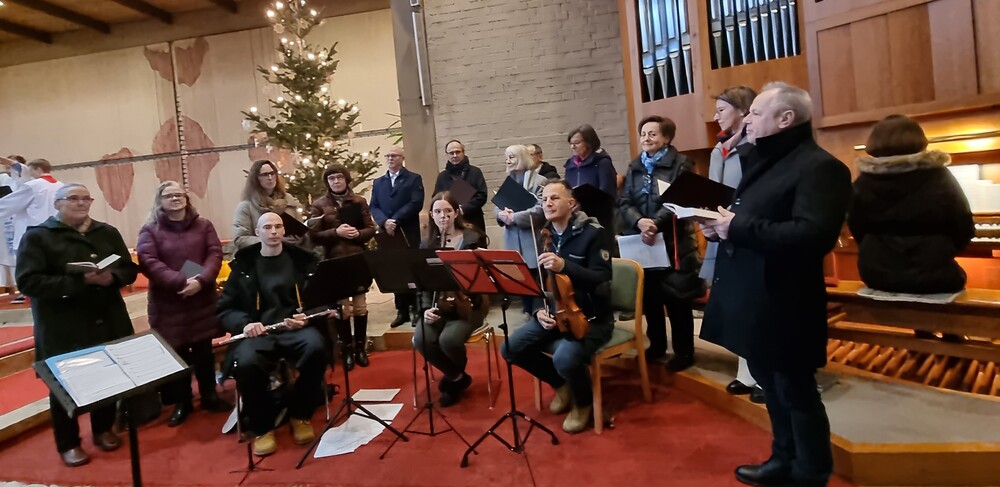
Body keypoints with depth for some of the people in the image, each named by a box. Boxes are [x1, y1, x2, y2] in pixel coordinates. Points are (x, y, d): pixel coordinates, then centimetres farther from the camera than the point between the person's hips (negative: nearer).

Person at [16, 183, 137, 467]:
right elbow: (28, 282, -15)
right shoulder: (37, 236, -5)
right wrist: (80, 282, -25)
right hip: (63, 328, -3)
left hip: (108, 321, 4)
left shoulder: (108, 233, 8)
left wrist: (111, 277, -17)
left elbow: (129, 270, 6)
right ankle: (68, 443, 25)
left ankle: (103, 430, 33)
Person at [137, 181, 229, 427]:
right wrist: (181, 282, -23)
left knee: (204, 350, 10)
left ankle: (209, 395, 25)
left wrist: (201, 280, -20)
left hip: (202, 300, 2)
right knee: (177, 354, 6)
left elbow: (215, 254, -3)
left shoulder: (203, 225, 8)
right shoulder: (149, 231, 1)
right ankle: (182, 402, 21)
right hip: (168, 304, -1)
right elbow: (149, 263, -12)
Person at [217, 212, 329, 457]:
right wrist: (244, 323, -11)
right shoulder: (243, 265, 12)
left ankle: (300, 415, -7)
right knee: (245, 363, -33)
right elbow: (224, 309, 10)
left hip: (296, 328, 0)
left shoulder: (302, 260, 12)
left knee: (316, 347, -33)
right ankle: (262, 426, -6)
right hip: (258, 332, 0)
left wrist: (306, 317, -14)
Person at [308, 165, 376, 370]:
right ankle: (347, 349, 17)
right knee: (340, 306, 4)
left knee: (360, 304, 8)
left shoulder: (359, 201, 5)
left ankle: (361, 347, 22)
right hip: (334, 261, -1)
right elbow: (313, 235, -4)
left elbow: (371, 229, 4)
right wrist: (336, 232, -17)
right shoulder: (319, 205, 1)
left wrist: (358, 233, -15)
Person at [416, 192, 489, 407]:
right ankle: (456, 377, 5)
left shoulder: (472, 238, -3)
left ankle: (456, 373, 9)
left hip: (468, 303, -3)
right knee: (420, 340, -24)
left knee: (448, 339, -30)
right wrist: (426, 308, -10)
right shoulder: (427, 245, 8)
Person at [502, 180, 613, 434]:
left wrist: (564, 266, -36)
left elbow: (602, 279, -21)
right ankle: (562, 384, 16)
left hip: (592, 317, -6)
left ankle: (584, 402, 5)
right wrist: (540, 310, -9)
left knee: (565, 358, -32)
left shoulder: (593, 233, -12)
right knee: (511, 348, -10)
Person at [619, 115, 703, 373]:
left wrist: (655, 224, -25)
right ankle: (657, 344, 29)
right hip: (641, 242, 5)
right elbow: (624, 203, 3)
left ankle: (684, 351, 17)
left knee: (676, 299, 3)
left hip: (672, 242, -5)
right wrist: (639, 221, -17)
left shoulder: (680, 163, -2)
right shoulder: (635, 167, 13)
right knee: (649, 297, 12)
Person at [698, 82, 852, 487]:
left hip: (781, 305, -9)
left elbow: (813, 235, -29)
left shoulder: (819, 166, -16)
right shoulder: (761, 162, 16)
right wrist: (721, 226, 0)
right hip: (752, 300, 10)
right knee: (773, 389, 22)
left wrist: (738, 228, -26)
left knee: (796, 394, 8)